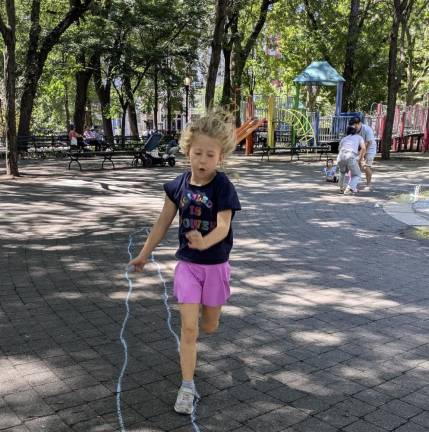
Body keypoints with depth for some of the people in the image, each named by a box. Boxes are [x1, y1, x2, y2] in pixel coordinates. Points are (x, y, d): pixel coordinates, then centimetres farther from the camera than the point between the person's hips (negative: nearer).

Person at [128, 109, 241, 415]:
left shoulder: (222, 186, -16)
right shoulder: (179, 184, -7)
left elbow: (223, 226, -27)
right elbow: (164, 222, 4)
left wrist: (204, 243, -48)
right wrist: (144, 254, 10)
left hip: (215, 265, -1)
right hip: (187, 264, 2)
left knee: (209, 326, 15)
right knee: (188, 327, -2)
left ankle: (206, 307, 51)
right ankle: (188, 386, 10)